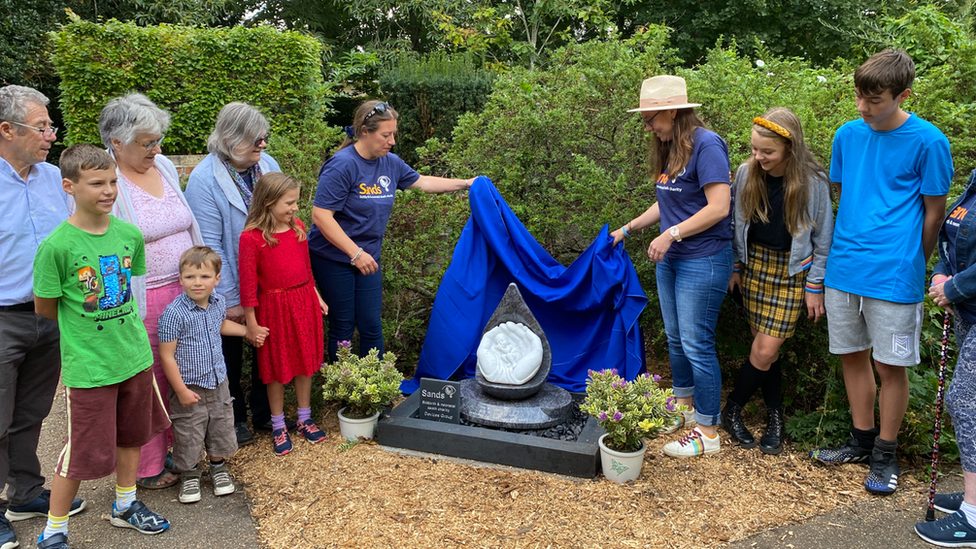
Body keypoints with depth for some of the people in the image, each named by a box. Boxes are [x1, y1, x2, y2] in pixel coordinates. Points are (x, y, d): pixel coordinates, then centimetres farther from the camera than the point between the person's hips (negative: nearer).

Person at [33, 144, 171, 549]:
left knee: (131, 435, 21)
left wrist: (119, 327, 8)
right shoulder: (56, 246, -18)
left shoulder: (130, 234, -4)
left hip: (135, 355, 5)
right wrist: (84, 328, 5)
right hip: (88, 366, -5)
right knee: (83, 453, 6)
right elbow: (44, 308, -6)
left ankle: (125, 505, 43)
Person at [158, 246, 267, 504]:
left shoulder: (218, 302, -3)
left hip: (218, 382, 6)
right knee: (189, 435, 8)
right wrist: (181, 390, -18)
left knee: (221, 427, 19)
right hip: (189, 387, -6)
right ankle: (190, 475, 32)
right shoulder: (174, 313, -23)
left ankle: (218, 467, 41)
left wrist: (248, 331, 23)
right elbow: (167, 356, -19)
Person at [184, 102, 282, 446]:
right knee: (231, 353, 14)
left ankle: (264, 413, 36)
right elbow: (210, 246, -19)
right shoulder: (205, 180, -20)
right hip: (232, 291, -5)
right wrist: (231, 299, -16)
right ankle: (234, 419, 33)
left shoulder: (268, 165, -4)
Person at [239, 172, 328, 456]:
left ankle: (305, 420, 31)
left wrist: (316, 296, 17)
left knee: (305, 362, 14)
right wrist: (251, 323, -10)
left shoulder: (298, 227, 2)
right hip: (274, 307, -5)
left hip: (304, 302, 5)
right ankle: (278, 427, 25)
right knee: (277, 368, 8)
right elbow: (248, 283, -12)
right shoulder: (251, 238, -15)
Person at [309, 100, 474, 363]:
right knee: (342, 327, 6)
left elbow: (422, 182, 17)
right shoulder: (342, 165, -21)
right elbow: (321, 215, -24)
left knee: (371, 327, 9)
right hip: (334, 259, -6)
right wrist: (356, 253, -26)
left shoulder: (391, 163, 0)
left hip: (368, 258, 6)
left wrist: (465, 183, 14)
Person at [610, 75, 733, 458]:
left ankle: (707, 431, 8)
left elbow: (719, 207, -22)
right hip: (670, 259, 9)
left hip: (702, 261, -9)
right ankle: (684, 407, 34)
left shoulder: (706, 145, -16)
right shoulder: (670, 150, 11)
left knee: (696, 343, -4)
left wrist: (671, 234, -20)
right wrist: (629, 229, 18)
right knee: (675, 338, 16)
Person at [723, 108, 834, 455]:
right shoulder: (747, 174, -4)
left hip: (792, 273, -3)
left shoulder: (813, 182, -13)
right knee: (764, 349, 7)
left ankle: (732, 410, 16)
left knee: (765, 351, -5)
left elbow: (822, 238, -4)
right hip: (754, 265, 3)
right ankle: (775, 416, 24)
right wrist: (735, 267, 10)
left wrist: (815, 286, -4)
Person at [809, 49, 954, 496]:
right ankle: (862, 440, 31)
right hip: (843, 269, 5)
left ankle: (885, 454, 22)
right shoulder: (848, 134, 6)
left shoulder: (928, 142, -8)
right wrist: (848, 247, 14)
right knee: (852, 355, 14)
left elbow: (934, 212, -1)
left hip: (893, 274, -5)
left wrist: (909, 265, 2)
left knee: (890, 366, 5)